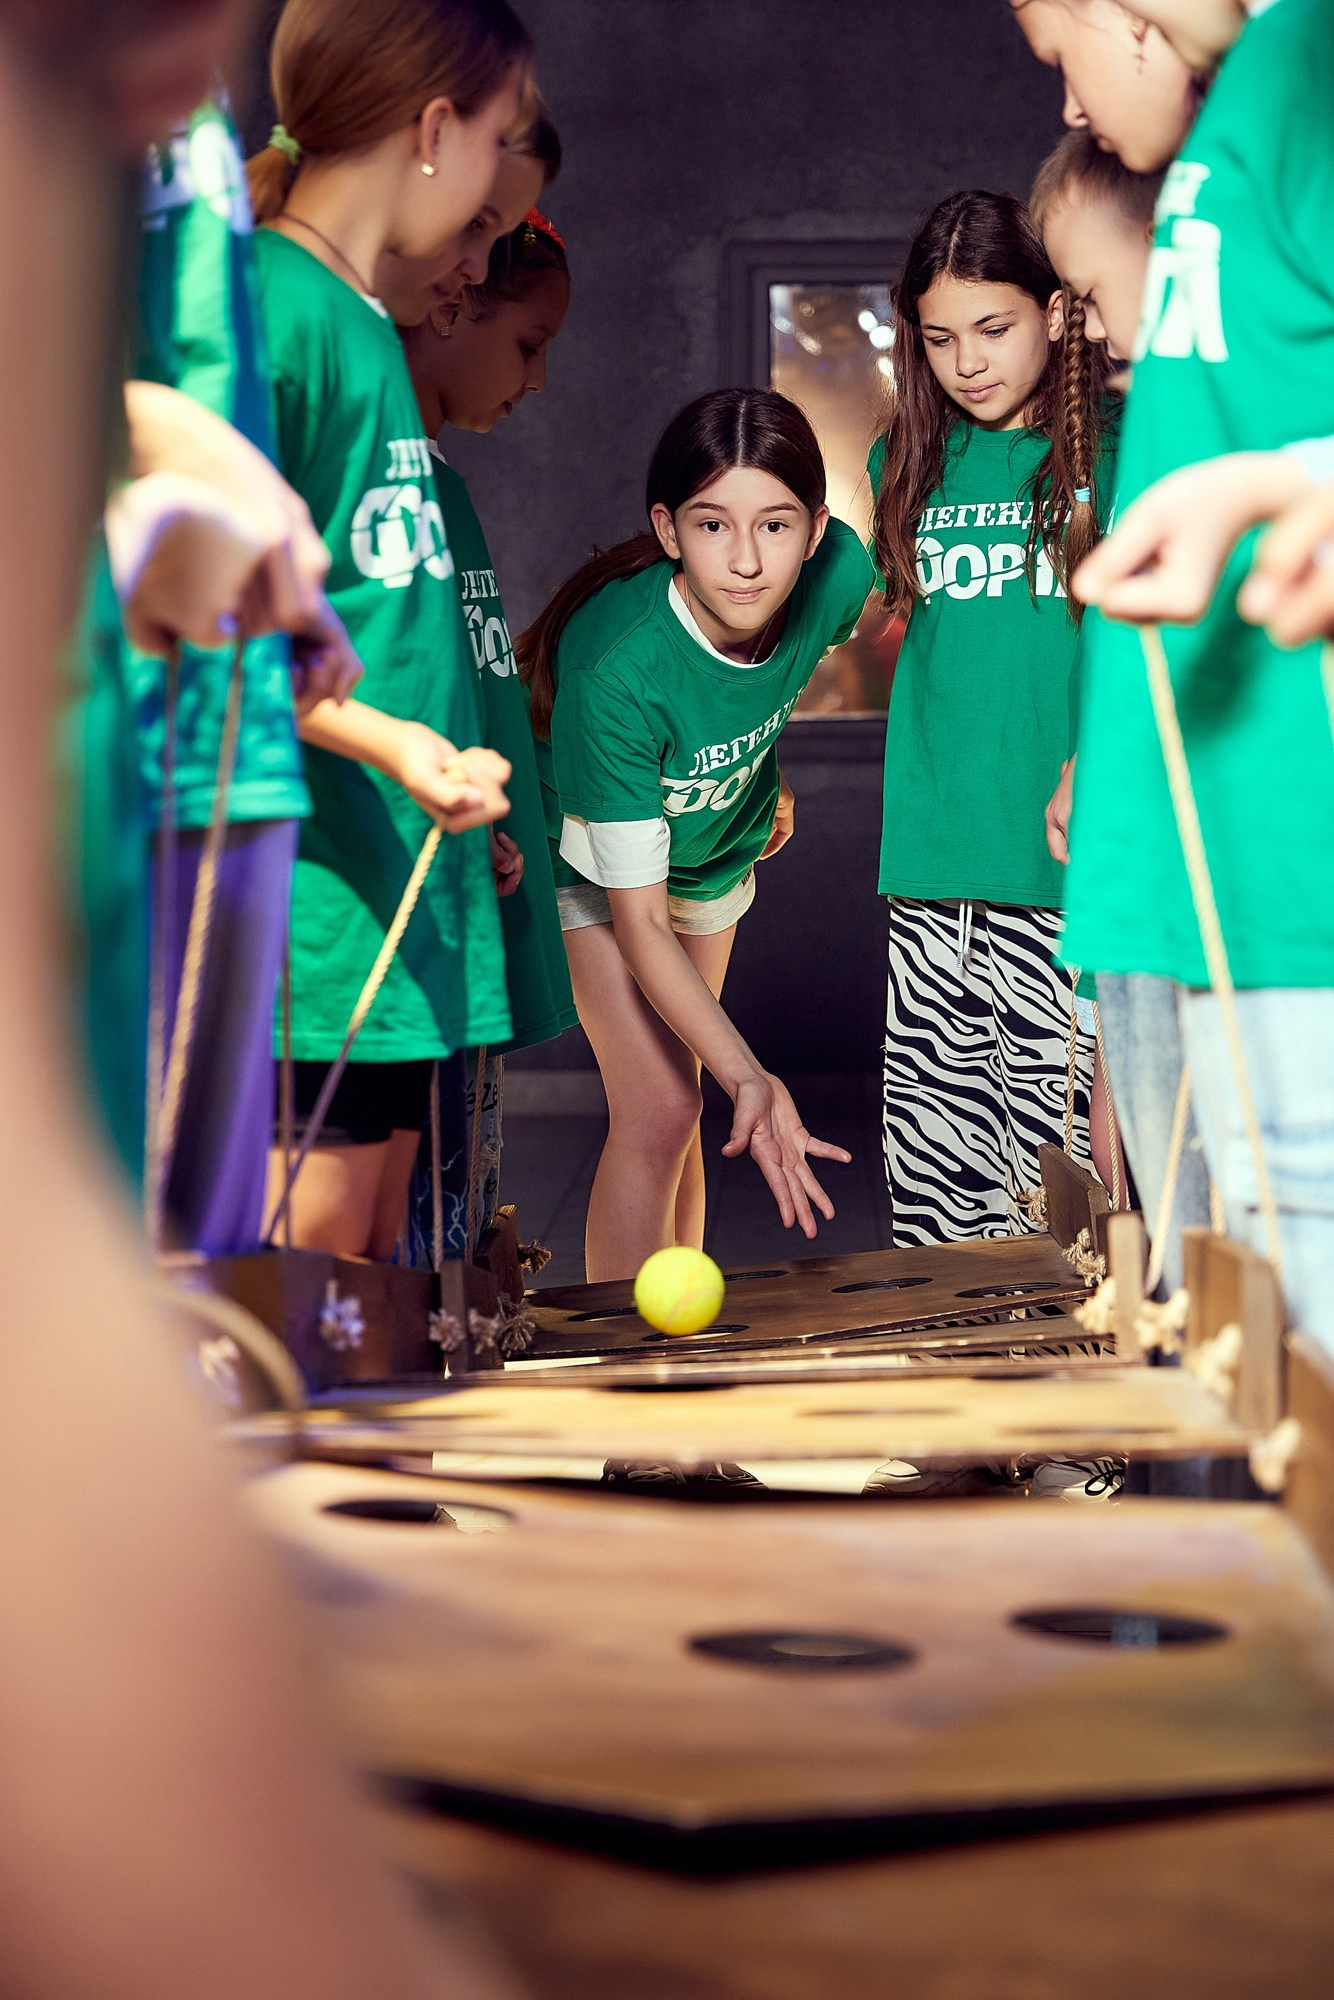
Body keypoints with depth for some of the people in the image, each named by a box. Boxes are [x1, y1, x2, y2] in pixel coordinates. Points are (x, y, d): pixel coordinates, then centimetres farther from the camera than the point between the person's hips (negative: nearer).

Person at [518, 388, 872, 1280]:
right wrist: (750, 1077, -46)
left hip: (718, 847, 5)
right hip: (593, 852, -5)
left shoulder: (839, 574, -29)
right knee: (657, 1112, -17)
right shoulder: (614, 669, -42)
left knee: (679, 1101, 12)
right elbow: (638, 921, -37)